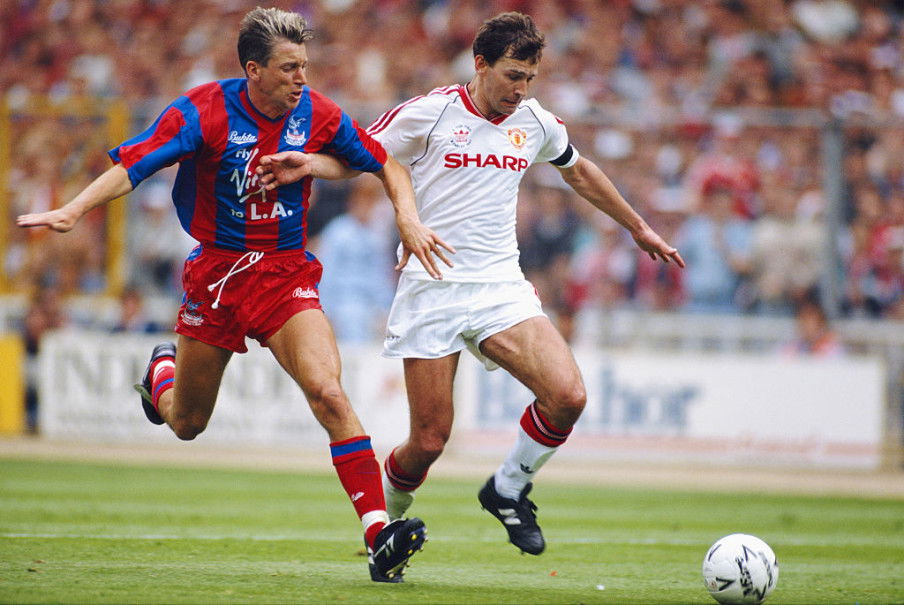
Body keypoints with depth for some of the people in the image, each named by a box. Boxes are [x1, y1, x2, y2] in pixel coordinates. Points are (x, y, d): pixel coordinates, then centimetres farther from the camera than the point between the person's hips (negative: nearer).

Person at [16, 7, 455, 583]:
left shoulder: (318, 114, -6)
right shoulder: (205, 113, -14)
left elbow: (386, 164, 9)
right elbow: (131, 166, -20)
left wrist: (409, 219, -8)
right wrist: (73, 211, -35)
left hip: (286, 275, 1)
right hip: (216, 271, -1)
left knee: (329, 393, -23)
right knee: (185, 424, 14)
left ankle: (380, 534, -26)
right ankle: (163, 371, 53)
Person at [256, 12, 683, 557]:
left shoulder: (537, 123, 8)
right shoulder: (429, 113, -5)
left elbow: (580, 172, 28)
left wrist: (640, 229, 35)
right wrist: (307, 163, -17)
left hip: (502, 288, 4)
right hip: (432, 290, -4)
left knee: (568, 396, -19)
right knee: (430, 440, -7)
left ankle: (508, 490, 7)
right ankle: (385, 517, 24)